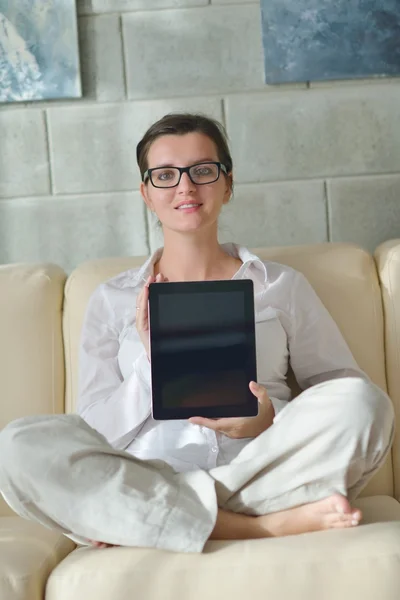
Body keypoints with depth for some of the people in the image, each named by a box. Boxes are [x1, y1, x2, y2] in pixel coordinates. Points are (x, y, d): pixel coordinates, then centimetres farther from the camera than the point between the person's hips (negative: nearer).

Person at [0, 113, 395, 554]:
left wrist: (271, 419, -11)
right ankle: (263, 527, -25)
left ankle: (137, 525, -19)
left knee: (364, 402, -25)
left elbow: (347, 393, 9)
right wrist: (151, 363, -12)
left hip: (263, 476, 1)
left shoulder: (282, 287, 11)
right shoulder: (112, 301, 11)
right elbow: (95, 434, 5)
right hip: (145, 485, 0)